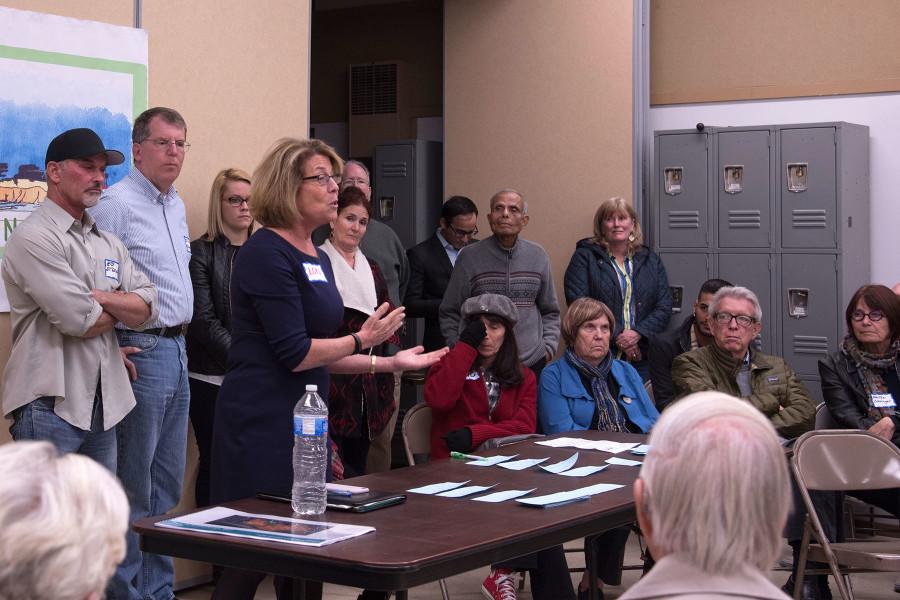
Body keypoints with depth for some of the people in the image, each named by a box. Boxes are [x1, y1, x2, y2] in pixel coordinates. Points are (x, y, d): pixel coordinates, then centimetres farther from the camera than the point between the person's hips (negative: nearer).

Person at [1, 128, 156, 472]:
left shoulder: (108, 243, 15)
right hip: (51, 404, -8)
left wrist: (101, 297, -13)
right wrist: (121, 307, 2)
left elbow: (146, 309, 5)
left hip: (104, 405, 8)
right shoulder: (34, 238, -11)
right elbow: (79, 320, -18)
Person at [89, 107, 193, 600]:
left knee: (167, 486, 13)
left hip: (176, 351, 9)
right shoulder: (115, 203, -12)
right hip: (141, 353, -9)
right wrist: (112, 351, -18)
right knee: (133, 490, -3)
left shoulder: (176, 206, 15)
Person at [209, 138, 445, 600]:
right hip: (263, 424, -9)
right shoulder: (267, 255, -14)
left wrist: (389, 363, 17)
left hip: (306, 421, 9)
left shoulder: (318, 258, 14)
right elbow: (294, 354, -18)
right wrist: (362, 340, -6)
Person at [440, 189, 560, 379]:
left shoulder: (538, 256, 8)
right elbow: (450, 313, 3)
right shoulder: (469, 256, -1)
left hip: (532, 363, 2)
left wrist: (548, 347, 4)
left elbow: (550, 312, 16)